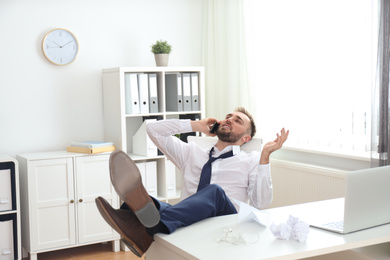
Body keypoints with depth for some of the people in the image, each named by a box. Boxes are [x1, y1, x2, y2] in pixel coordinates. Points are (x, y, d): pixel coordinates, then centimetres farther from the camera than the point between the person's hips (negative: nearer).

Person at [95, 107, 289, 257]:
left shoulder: (251, 160, 18)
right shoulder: (192, 153, 29)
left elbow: (261, 203, 1)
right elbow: (153, 129, 28)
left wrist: (265, 156, -5)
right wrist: (196, 125, 26)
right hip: (186, 220, 4)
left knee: (216, 191, -36)